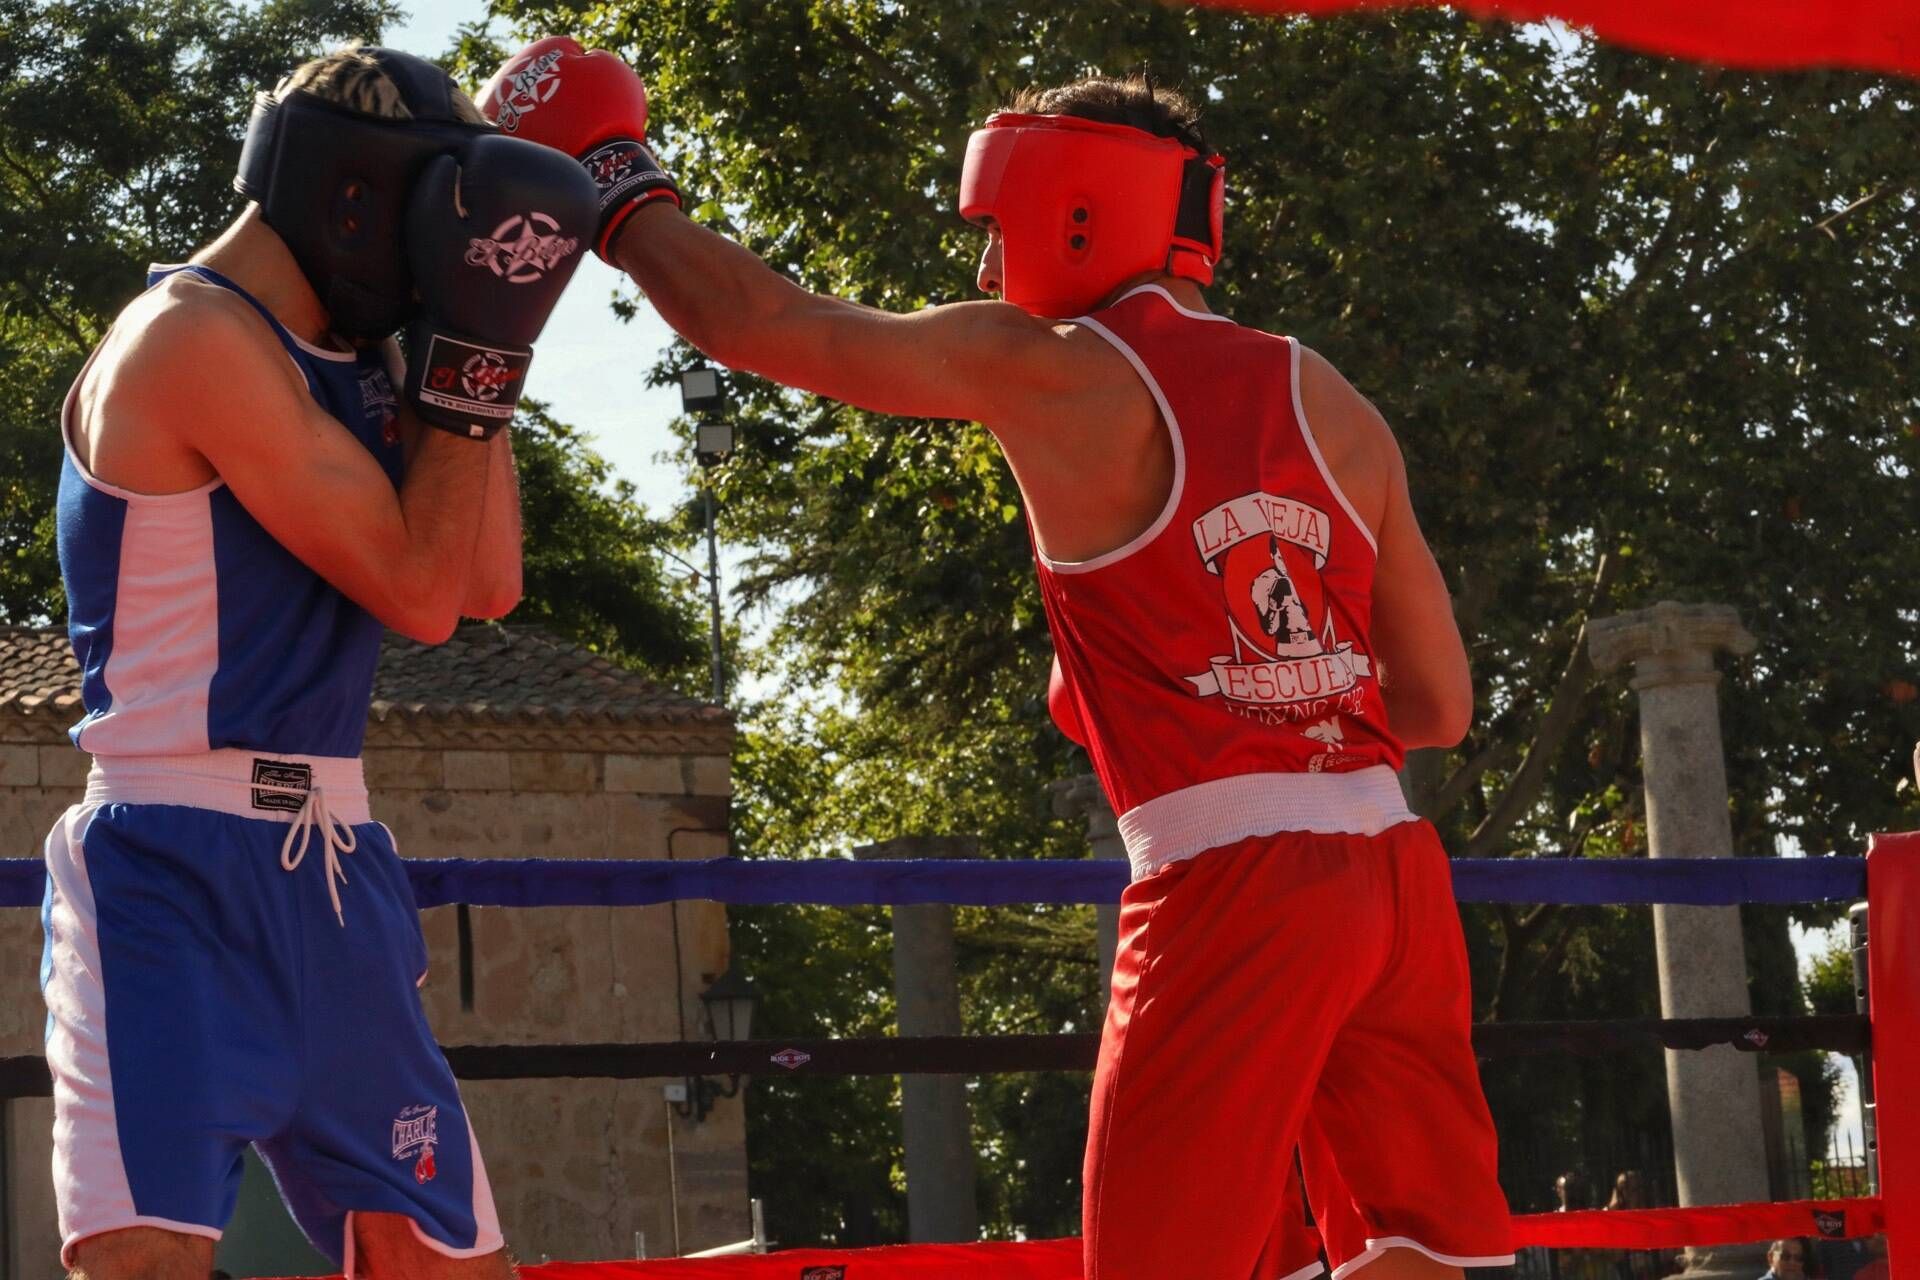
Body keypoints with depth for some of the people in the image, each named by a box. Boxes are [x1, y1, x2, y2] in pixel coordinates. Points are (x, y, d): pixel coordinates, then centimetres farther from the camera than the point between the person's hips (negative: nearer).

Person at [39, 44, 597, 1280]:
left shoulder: (348, 362, 15)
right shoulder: (198, 337, -13)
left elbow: (491, 585, 12)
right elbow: (421, 591, -14)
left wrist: (476, 353, 8)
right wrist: (471, 347, -9)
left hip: (334, 874, 9)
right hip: (176, 876, -9)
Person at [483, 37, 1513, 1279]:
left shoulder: (1047, 375, -1)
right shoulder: (1331, 403, 13)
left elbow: (750, 321, 2)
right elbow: (1439, 707, 15)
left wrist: (622, 193, 18)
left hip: (1228, 888, -6)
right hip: (1395, 862, 6)